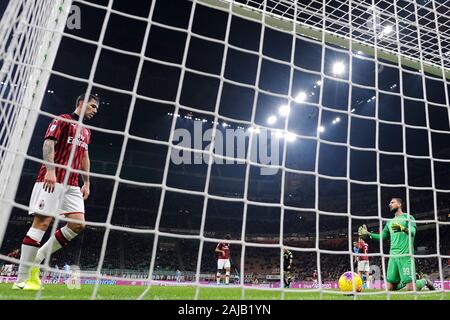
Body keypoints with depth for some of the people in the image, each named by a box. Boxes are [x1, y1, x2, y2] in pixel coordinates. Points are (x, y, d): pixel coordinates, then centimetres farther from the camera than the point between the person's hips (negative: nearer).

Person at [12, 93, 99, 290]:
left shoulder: (86, 132, 24)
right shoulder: (62, 120, 2)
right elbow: (48, 143, -10)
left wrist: (86, 183, 20)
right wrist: (50, 170, -23)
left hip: (72, 185, 7)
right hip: (52, 179, -7)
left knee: (78, 223, -6)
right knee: (42, 222, -10)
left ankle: (37, 259, 7)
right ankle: (22, 279, -2)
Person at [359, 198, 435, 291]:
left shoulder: (408, 217, 3)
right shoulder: (390, 222, 21)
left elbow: (413, 231, -15)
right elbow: (382, 236, 24)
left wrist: (403, 228, -36)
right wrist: (368, 233, 14)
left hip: (405, 255, -6)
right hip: (393, 256, 6)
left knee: (410, 289, -11)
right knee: (390, 288, 3)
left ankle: (424, 281, 18)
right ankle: (409, 280, 26)